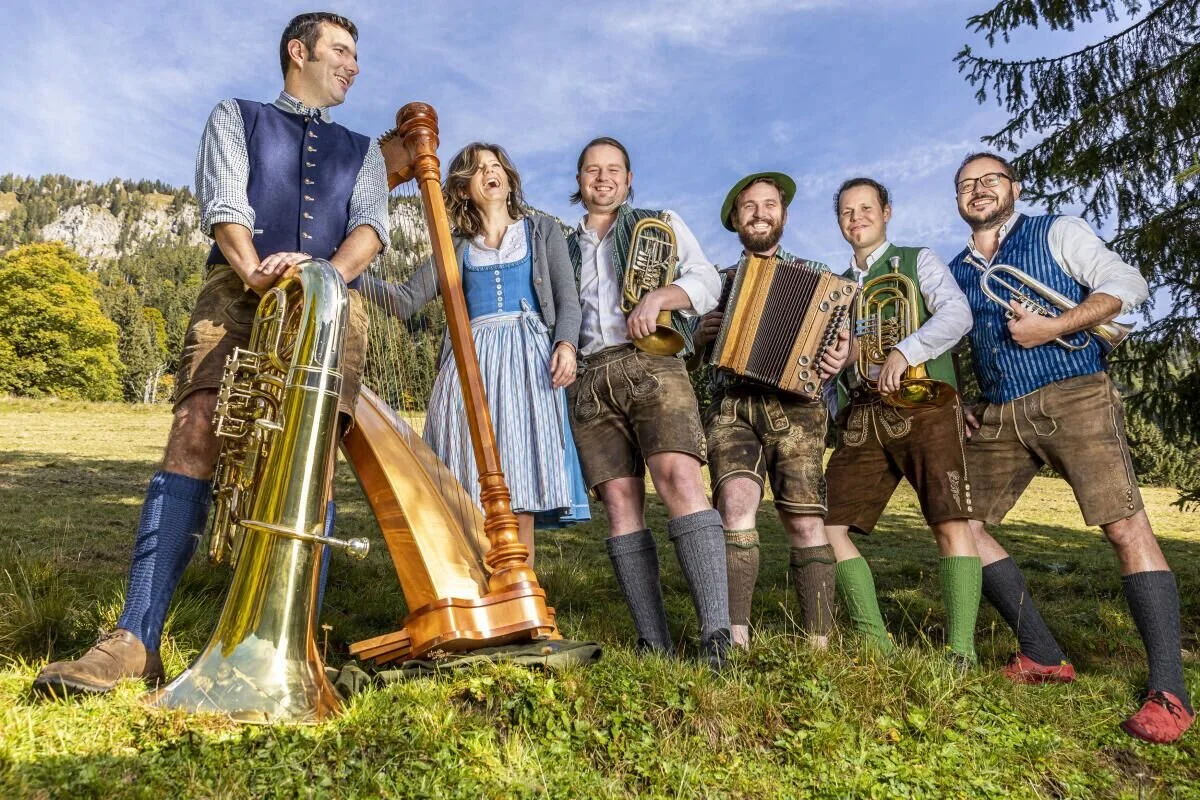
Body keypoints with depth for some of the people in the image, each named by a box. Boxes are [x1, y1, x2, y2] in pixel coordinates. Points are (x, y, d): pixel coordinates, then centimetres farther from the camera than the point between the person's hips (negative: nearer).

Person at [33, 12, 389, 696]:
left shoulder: (363, 150, 28)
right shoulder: (235, 119, 23)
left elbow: (371, 225, 8)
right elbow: (222, 206, 5)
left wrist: (326, 274, -15)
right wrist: (258, 271, -17)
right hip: (239, 291, -1)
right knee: (196, 435, -20)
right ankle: (136, 640, -24)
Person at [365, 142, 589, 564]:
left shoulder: (542, 229, 18)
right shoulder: (456, 247, 21)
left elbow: (566, 297, 7)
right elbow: (407, 300, 13)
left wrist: (566, 343, -12)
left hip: (527, 356, -2)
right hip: (471, 359, 2)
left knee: (519, 498, -10)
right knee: (470, 497, -7)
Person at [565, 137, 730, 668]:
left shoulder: (660, 223, 20)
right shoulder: (565, 247, 27)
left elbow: (707, 282, 8)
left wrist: (658, 296, -10)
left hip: (650, 365, -3)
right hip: (589, 380, 3)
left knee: (680, 480, -23)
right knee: (621, 505, -6)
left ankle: (716, 634, -26)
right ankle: (653, 643, -4)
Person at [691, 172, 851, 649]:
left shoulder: (813, 276, 19)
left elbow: (837, 340, 16)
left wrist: (843, 354, -7)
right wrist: (701, 336, 2)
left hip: (794, 408, 0)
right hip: (732, 407, 1)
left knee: (805, 521, -10)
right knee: (736, 502, -23)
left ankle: (819, 644, -2)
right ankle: (736, 639, -24)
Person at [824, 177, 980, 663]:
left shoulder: (918, 261, 11)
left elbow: (957, 314, -7)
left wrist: (904, 352, -21)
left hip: (922, 405, -4)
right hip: (861, 417, 5)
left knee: (951, 524, -15)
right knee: (827, 526, -4)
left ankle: (961, 654, -10)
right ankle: (875, 645, 4)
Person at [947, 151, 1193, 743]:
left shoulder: (1056, 232, 8)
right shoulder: (954, 272, 20)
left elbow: (1127, 284, -2)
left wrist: (1054, 326, -15)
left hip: (1073, 398, -5)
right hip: (998, 416, 6)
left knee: (1125, 526, -16)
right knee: (961, 523, 0)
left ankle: (1168, 692, -12)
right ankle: (1043, 656, 9)